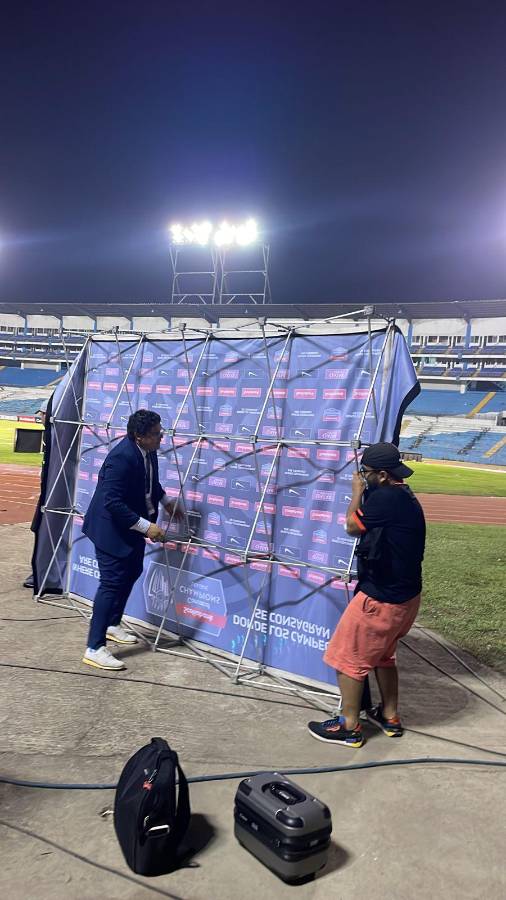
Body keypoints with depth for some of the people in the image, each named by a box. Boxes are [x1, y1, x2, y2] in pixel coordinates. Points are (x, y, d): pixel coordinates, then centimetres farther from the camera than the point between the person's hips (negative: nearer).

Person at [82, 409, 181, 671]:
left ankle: (112, 624, 38)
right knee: (112, 583, -8)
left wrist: (166, 502, 17)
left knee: (132, 572, 20)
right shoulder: (121, 457, -30)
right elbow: (113, 503, -32)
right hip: (112, 528, -10)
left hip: (133, 526, 10)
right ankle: (94, 649, 0)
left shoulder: (147, 450, -3)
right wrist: (146, 526, -31)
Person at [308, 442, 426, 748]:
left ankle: (349, 728, 18)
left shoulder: (385, 497, -25)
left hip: (381, 599, -10)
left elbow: (352, 526, -7)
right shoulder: (406, 498, 6)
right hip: (406, 595, 10)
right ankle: (390, 717, 38)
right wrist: (365, 493, 7)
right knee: (383, 654, 26)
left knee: (348, 659, 6)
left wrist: (357, 492, 2)